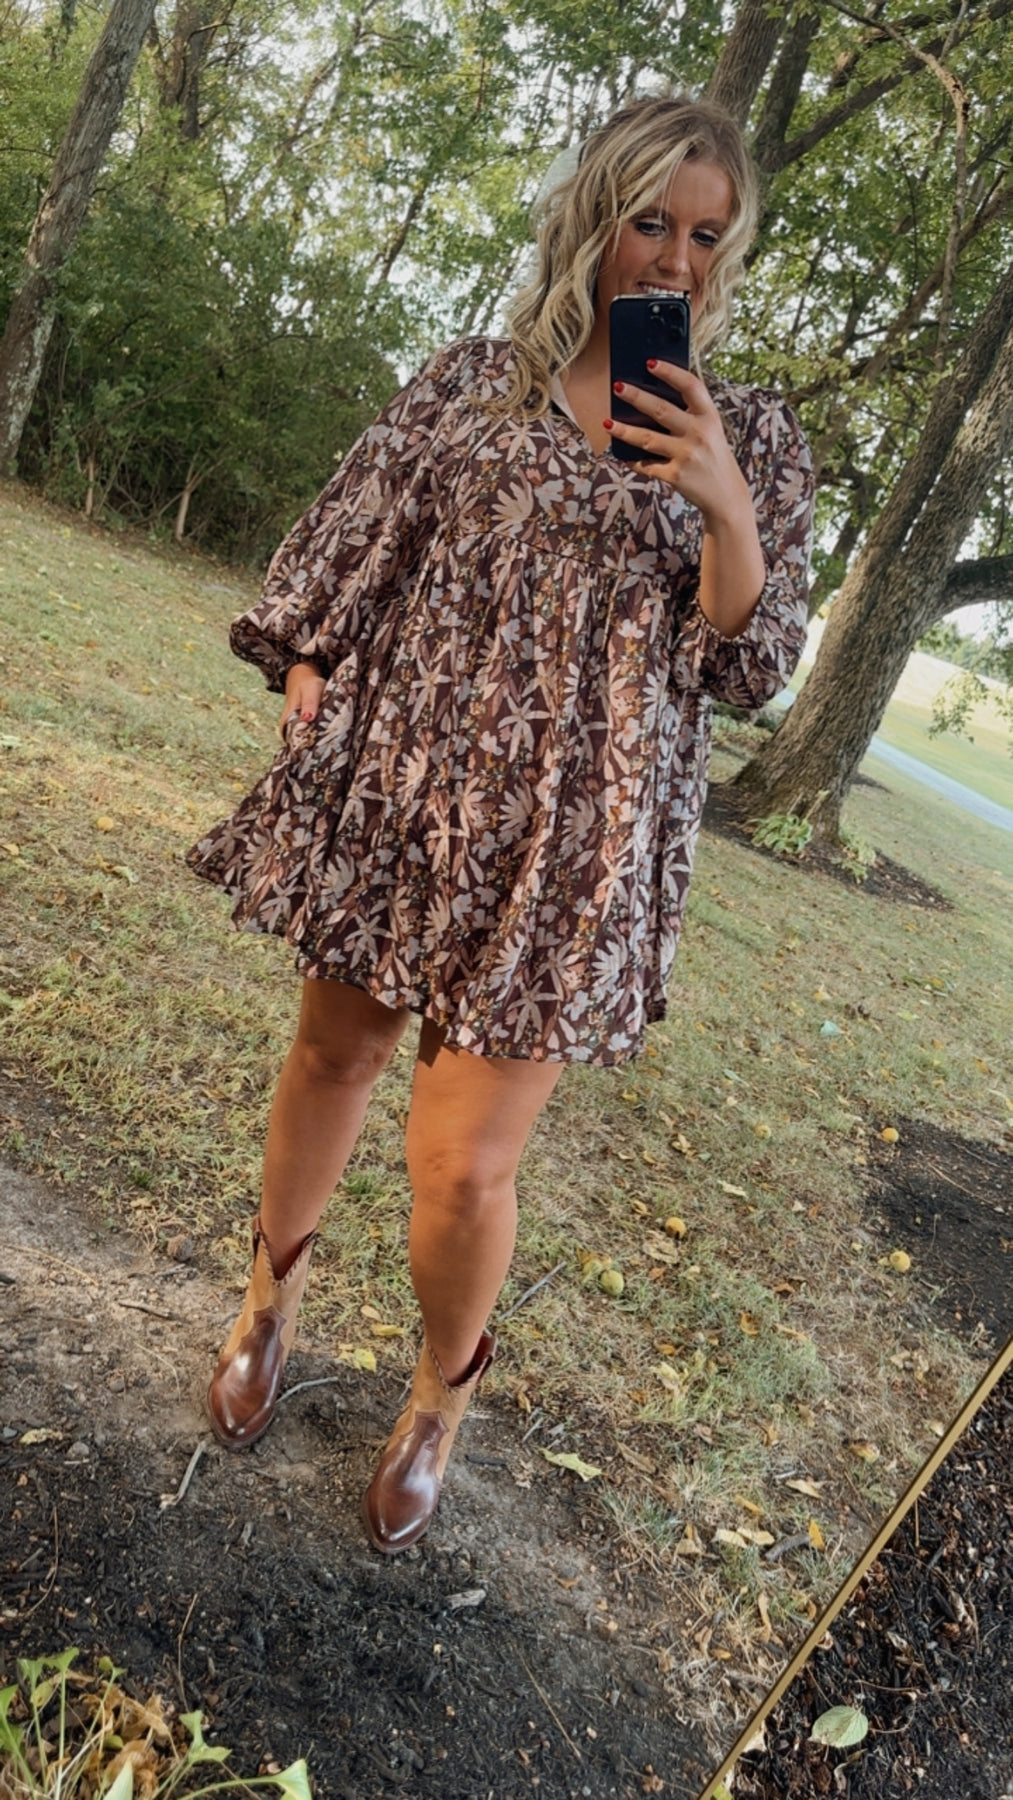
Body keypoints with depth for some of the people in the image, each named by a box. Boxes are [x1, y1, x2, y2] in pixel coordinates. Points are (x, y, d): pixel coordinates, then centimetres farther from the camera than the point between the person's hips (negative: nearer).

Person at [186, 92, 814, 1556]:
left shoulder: (751, 436, 6)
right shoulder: (472, 380, 7)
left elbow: (754, 670, 1)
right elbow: (345, 558, 10)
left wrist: (727, 510, -14)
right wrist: (306, 716, 1)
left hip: (573, 834, -2)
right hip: (396, 786, 2)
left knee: (463, 1166, -3)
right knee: (333, 1054, 17)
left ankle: (445, 1392, 29)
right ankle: (275, 1288, 46)